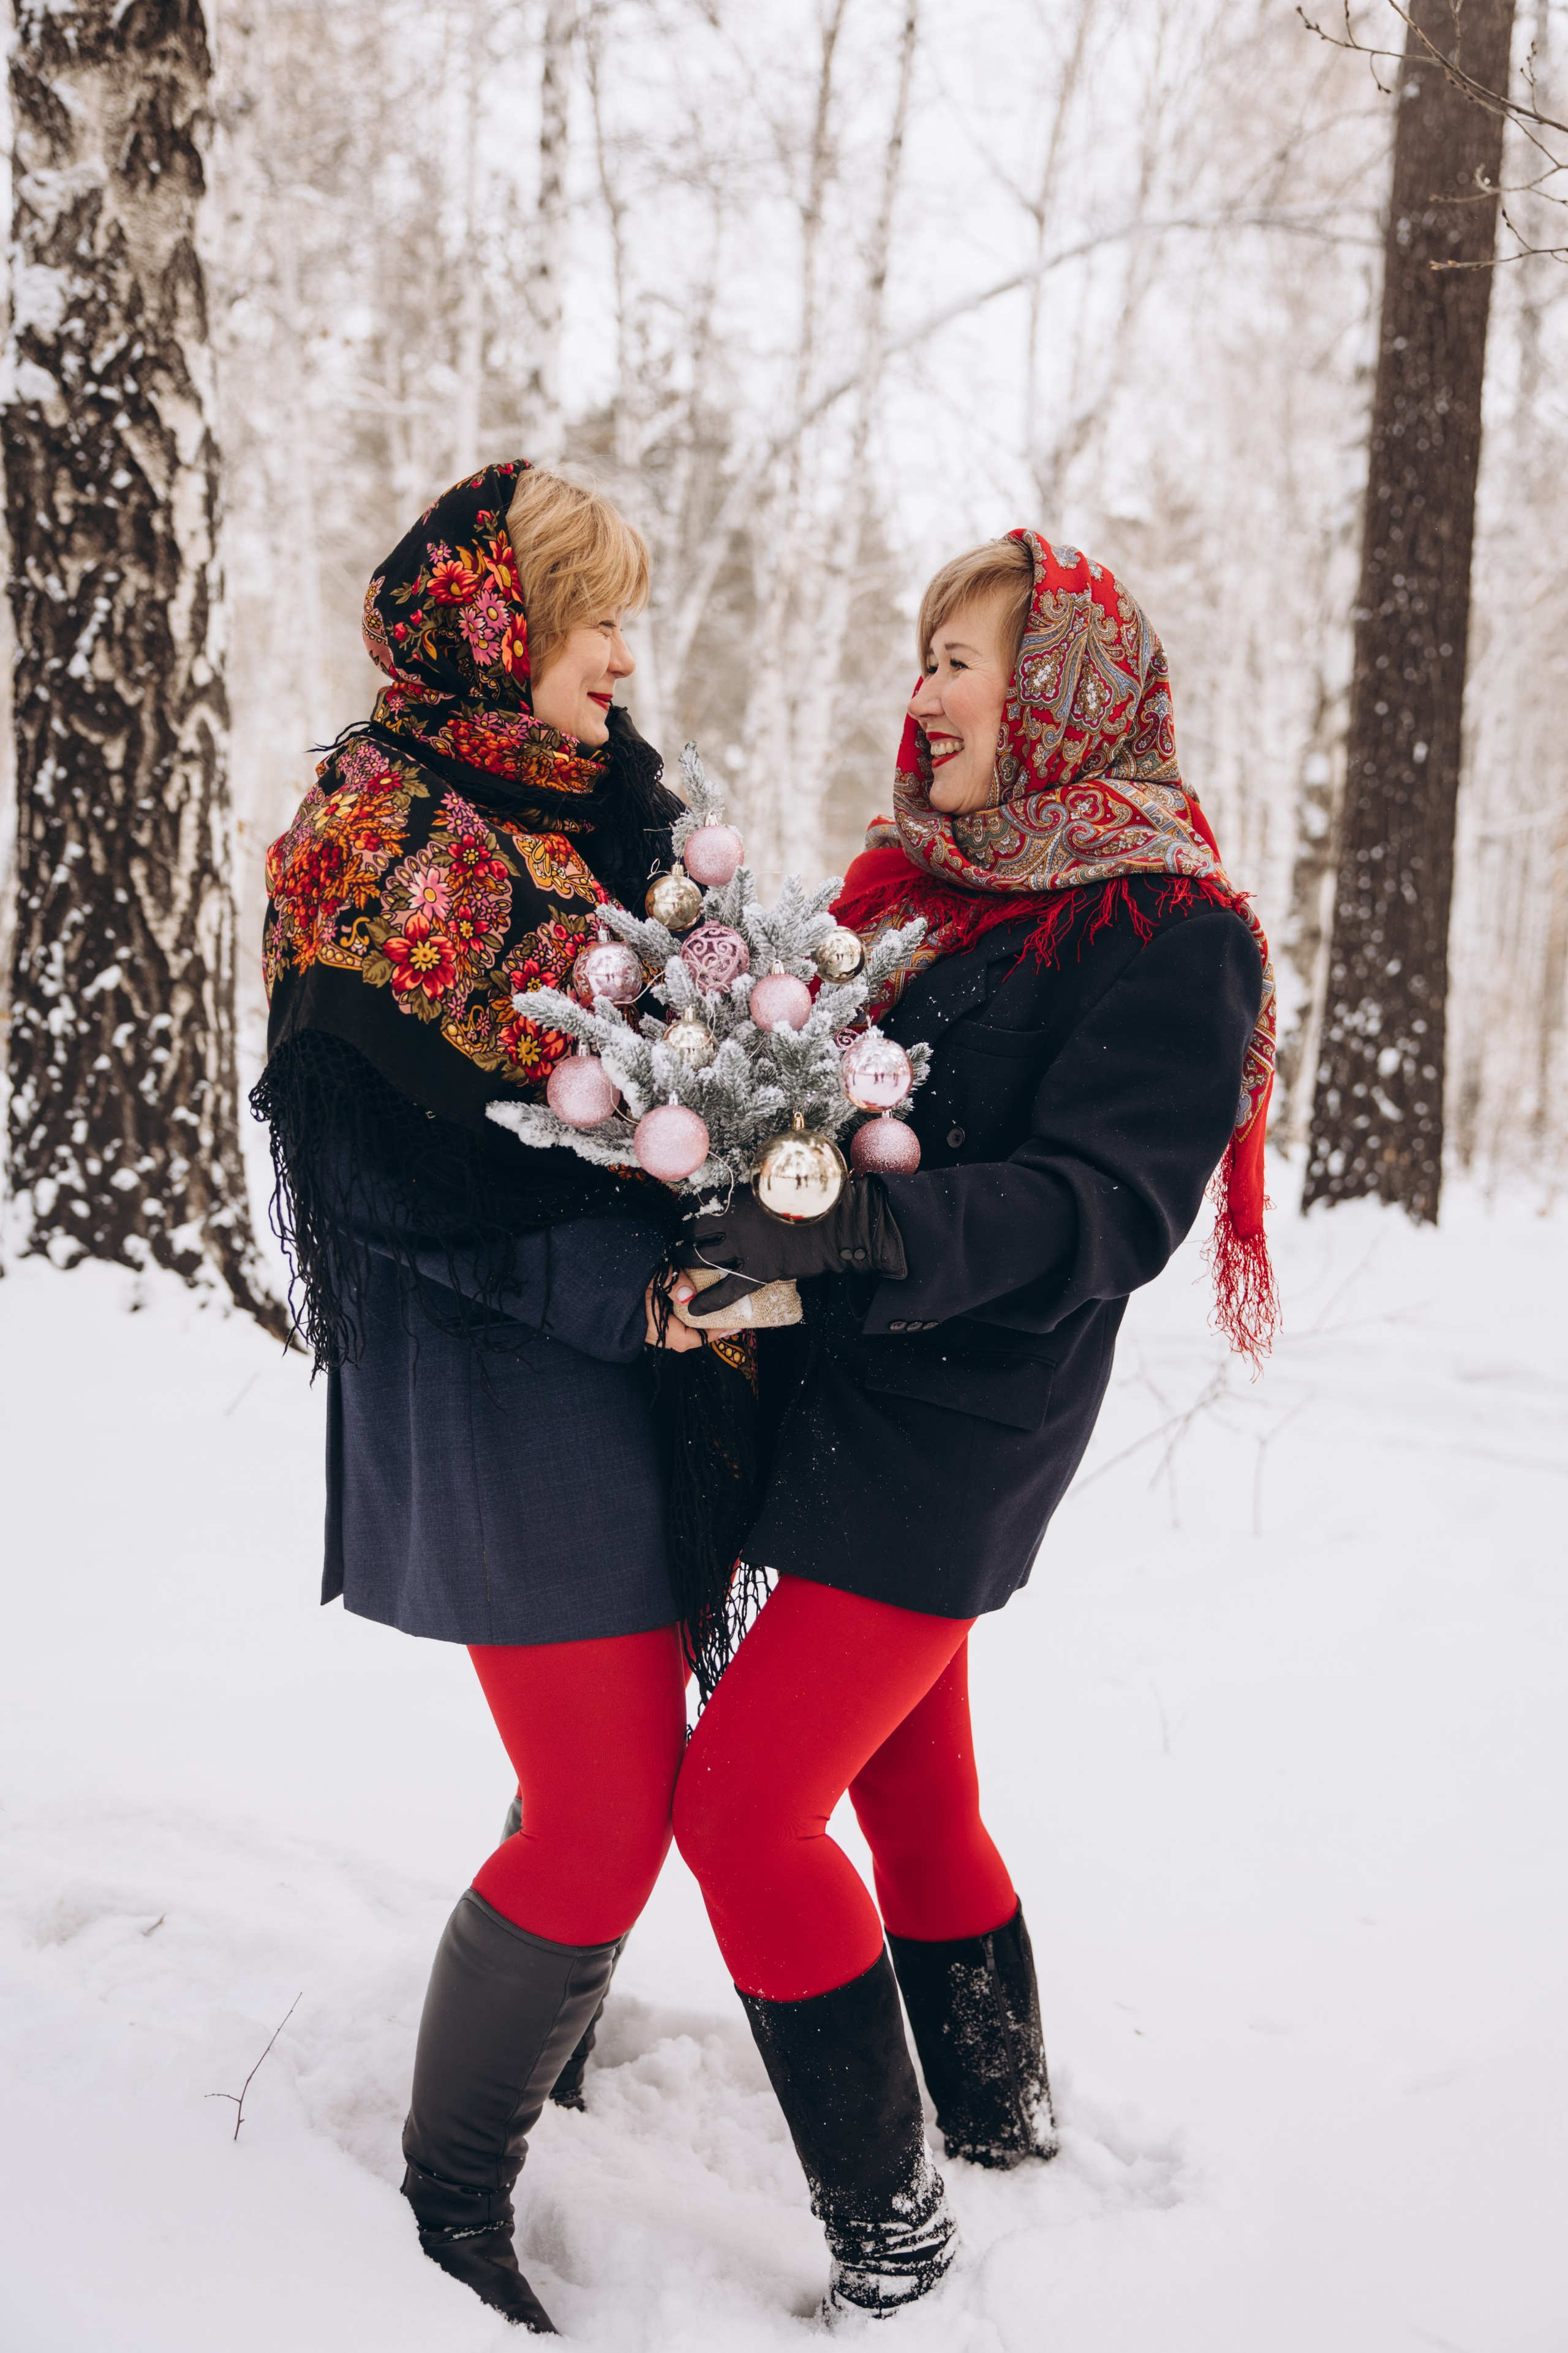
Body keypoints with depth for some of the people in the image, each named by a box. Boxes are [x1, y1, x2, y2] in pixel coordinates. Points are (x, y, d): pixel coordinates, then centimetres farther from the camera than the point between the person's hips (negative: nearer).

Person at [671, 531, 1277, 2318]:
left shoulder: (1166, 934, -12)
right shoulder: (920, 880, 12)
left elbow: (1108, 1209, -23)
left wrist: (864, 1227, -36)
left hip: (954, 1436, -8)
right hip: (844, 1400, 8)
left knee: (739, 1802, -10)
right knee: (914, 1789, 19)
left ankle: (884, 2229, 5)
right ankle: (1000, 2122, 39)